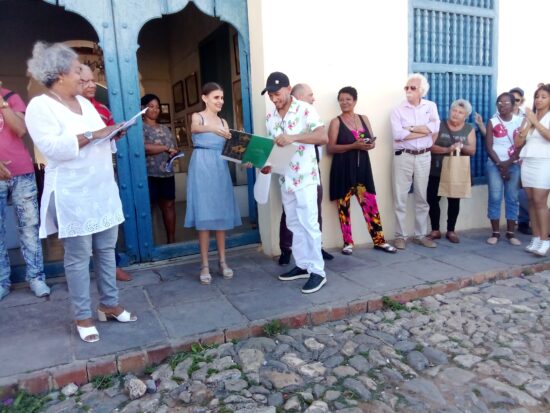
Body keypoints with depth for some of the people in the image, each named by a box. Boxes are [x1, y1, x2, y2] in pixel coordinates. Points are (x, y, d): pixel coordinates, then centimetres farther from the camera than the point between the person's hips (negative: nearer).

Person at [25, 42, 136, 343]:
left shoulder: (84, 102, 15)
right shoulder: (40, 106, -8)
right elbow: (52, 147, -21)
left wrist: (112, 134, 0)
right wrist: (92, 134, -21)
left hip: (102, 189, 7)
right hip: (72, 195, -7)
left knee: (106, 250, 12)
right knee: (78, 256, 1)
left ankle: (109, 304, 25)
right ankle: (83, 317, 14)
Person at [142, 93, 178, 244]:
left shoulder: (165, 128, 20)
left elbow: (175, 147, 19)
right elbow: (143, 148, -15)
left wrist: (174, 153, -5)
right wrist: (166, 148, -12)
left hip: (167, 172, 6)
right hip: (149, 174, -6)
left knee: (169, 204, 6)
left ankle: (171, 239, 13)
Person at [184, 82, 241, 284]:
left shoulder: (223, 122, 16)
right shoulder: (197, 116, 1)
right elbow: (195, 128, -24)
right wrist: (212, 128, -46)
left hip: (220, 168, 5)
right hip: (202, 168, -5)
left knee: (222, 214, 5)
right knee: (204, 216, -5)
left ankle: (222, 261, 14)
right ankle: (205, 265, 2)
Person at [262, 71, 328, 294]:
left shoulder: (306, 110, -10)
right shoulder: (270, 117, 10)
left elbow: (323, 137, -21)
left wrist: (293, 137, -31)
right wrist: (267, 163, -4)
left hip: (305, 176, -7)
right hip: (284, 177, 7)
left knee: (308, 224, -5)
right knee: (294, 224, 12)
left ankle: (318, 271, 3)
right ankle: (302, 265, 24)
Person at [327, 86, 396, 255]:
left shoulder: (364, 119, 12)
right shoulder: (336, 122, -2)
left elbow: (372, 142, 15)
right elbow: (330, 148, -10)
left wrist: (369, 145, -10)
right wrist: (353, 146, -19)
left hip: (362, 166, 4)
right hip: (343, 168, -3)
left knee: (370, 203, 5)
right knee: (344, 205, 3)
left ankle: (379, 240, 16)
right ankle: (348, 242, 14)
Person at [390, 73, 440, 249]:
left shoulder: (430, 106, 6)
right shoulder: (398, 109, -1)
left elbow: (435, 127, -10)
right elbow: (397, 134, -16)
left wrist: (410, 128, -12)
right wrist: (424, 131, -11)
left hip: (424, 157, 2)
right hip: (403, 157, -2)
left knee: (422, 197, 10)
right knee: (400, 198, 0)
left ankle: (421, 235, 21)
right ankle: (400, 236, 9)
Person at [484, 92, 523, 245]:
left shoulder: (520, 121, 5)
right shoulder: (492, 122, 3)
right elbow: (488, 147, -2)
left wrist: (508, 163, -11)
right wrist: (500, 164, -9)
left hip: (514, 165, 1)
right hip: (494, 164, -1)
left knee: (512, 199, 2)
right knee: (495, 198, -4)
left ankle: (511, 233, 7)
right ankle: (495, 233, 1)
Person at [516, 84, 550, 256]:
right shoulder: (529, 117, 17)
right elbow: (518, 142, 10)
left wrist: (535, 121, -13)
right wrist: (527, 124, -1)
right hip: (527, 162, 5)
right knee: (532, 201, 3)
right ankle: (536, 238, 7)